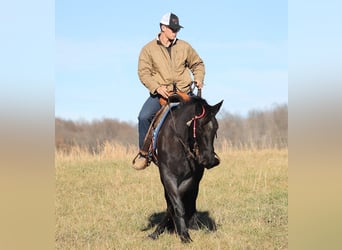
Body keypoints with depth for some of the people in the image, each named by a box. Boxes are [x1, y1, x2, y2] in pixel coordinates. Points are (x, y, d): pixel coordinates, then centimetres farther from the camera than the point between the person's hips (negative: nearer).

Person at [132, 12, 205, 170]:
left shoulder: (184, 47, 12)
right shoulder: (149, 49, 3)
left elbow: (197, 64, 22)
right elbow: (143, 72, -5)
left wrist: (199, 79, 2)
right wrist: (157, 87, -20)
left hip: (183, 93, 3)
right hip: (160, 94, -2)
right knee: (144, 117, -26)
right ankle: (144, 152, -9)